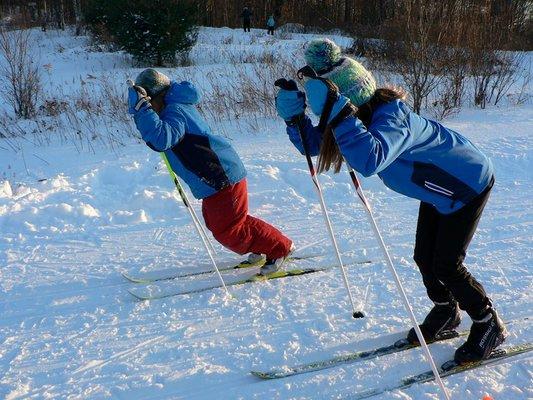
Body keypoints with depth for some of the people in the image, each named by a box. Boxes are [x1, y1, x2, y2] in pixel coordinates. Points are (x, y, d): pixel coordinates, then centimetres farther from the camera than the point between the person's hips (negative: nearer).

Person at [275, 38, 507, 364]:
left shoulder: (391, 115, -38)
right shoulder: (363, 113, -12)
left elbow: (370, 160, -58)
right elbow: (312, 143, -6)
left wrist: (334, 111, -60)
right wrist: (294, 115, -25)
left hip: (470, 184, -8)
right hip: (439, 186, 8)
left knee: (446, 266, -5)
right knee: (424, 258, 11)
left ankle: (490, 327, 17)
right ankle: (446, 312, 36)